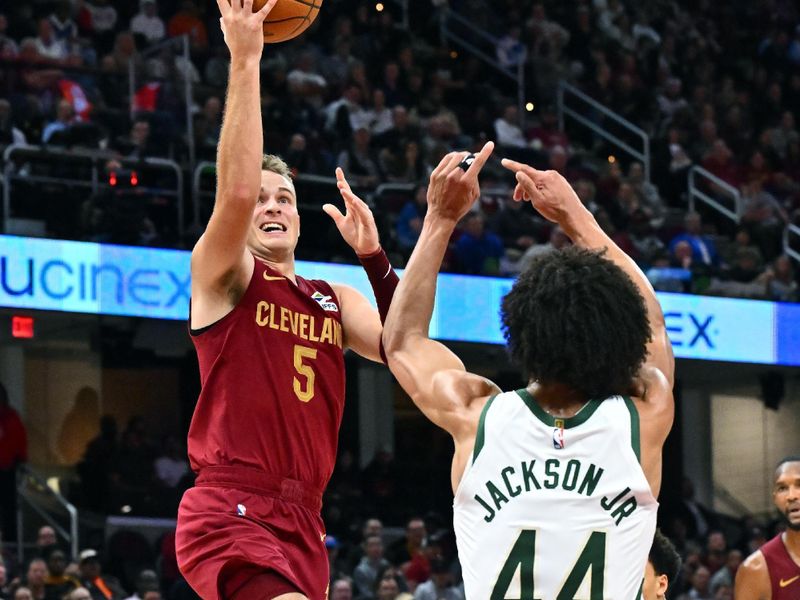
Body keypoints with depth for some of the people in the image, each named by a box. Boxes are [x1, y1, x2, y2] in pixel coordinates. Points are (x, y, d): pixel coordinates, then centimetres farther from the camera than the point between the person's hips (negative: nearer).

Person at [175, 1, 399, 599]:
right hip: (229, 513, -7)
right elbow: (236, 190, -17)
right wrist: (245, 60, -20)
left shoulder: (335, 300, 20)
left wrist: (374, 256, -5)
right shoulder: (220, 277, 2)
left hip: (302, 525, 7)